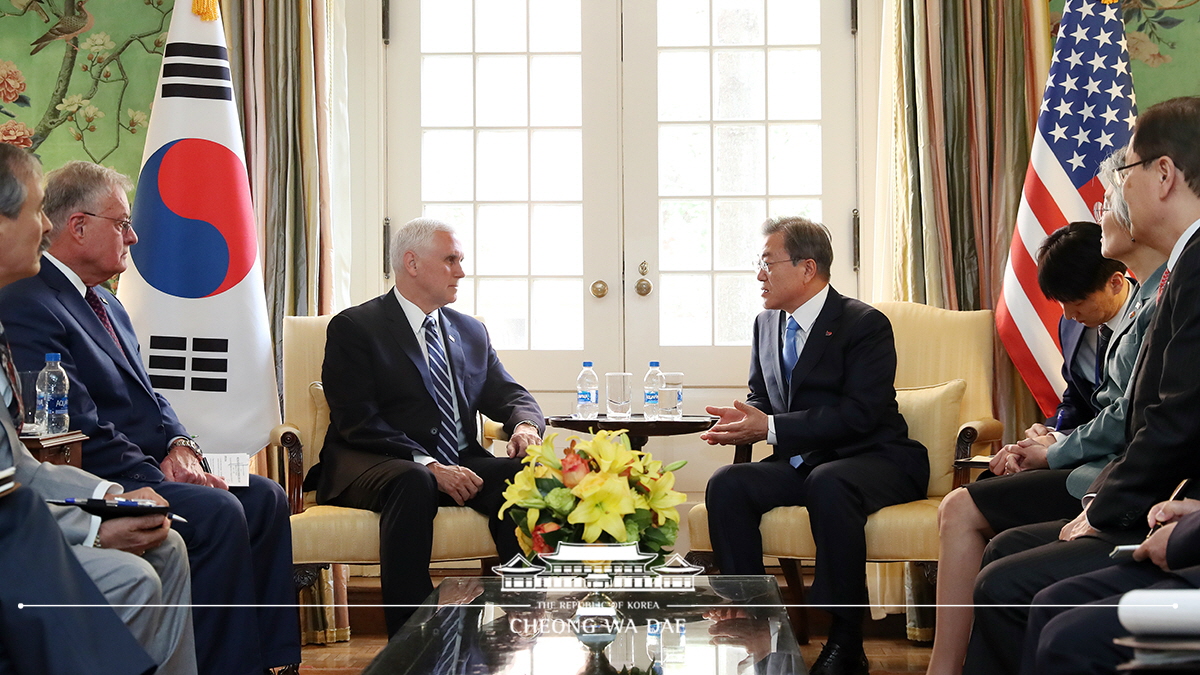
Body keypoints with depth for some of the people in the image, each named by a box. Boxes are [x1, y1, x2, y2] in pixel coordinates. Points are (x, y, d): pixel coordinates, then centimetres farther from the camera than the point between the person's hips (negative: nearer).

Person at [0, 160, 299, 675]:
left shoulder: (106, 304, 20)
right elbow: (80, 431, -20)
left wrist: (178, 444, 0)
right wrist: (161, 477, -19)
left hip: (151, 468, 10)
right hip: (93, 483, -10)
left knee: (264, 497, -5)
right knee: (216, 512, -27)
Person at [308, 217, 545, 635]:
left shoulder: (471, 332, 21)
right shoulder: (354, 328, 1)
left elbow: (511, 396, 21)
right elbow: (358, 422, -10)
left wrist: (525, 425, -7)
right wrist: (430, 466, -23)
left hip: (459, 466, 5)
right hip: (374, 466, -5)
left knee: (527, 475, -25)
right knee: (414, 484, -39)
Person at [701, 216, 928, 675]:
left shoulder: (864, 324, -11)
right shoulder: (767, 324, 13)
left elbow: (859, 413, -20)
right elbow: (761, 397, 22)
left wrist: (772, 428, -21)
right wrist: (743, 419, -5)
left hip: (873, 460, -6)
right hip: (800, 462, 7)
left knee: (827, 485, -39)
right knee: (727, 485, -20)